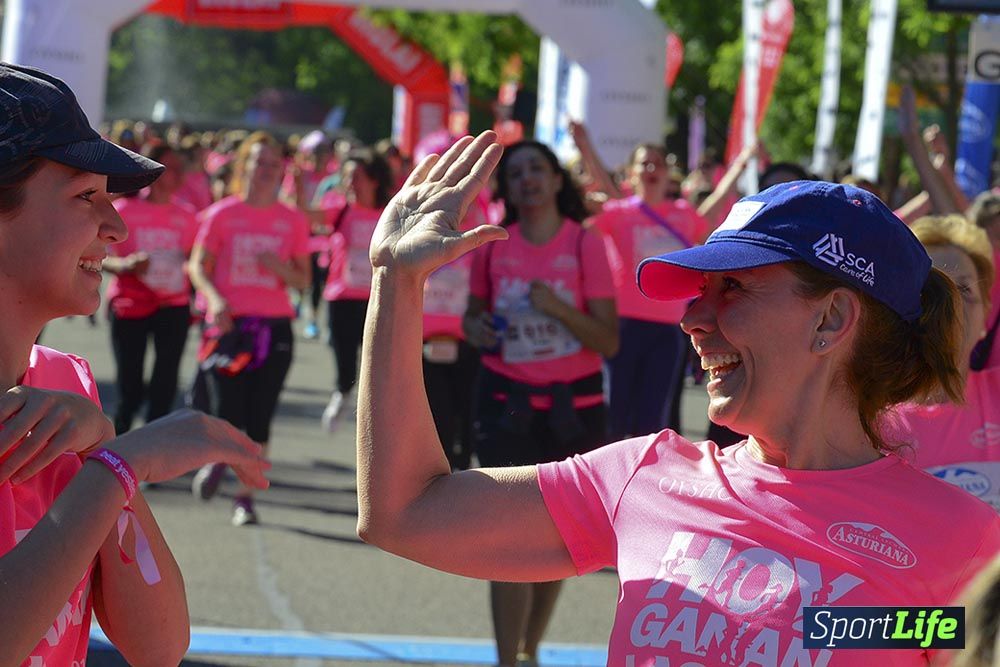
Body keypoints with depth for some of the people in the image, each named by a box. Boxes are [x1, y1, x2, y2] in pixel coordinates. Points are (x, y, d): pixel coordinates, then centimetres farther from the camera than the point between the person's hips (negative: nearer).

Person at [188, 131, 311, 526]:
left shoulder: (293, 221, 9)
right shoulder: (222, 214, 3)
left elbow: (303, 280, 11)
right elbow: (199, 266, 2)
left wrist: (281, 268, -11)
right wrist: (215, 300, -16)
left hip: (274, 328, 2)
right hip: (229, 323, -2)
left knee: (259, 420, -1)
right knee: (228, 415, -10)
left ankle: (246, 496, 9)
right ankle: (216, 459, 23)